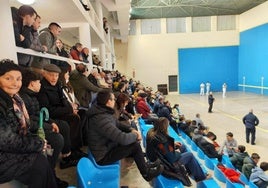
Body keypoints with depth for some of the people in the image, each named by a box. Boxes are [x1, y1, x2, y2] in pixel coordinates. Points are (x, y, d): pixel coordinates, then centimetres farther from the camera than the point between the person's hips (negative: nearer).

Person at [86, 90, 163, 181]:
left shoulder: (104, 112, -1)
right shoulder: (101, 119, -33)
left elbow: (118, 124, 14)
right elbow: (123, 138, -33)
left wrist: (131, 129, -2)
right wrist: (135, 135, -13)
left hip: (107, 146, 10)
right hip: (103, 156, -10)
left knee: (133, 140, 9)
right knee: (135, 145, -14)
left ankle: (144, 165, 26)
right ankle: (146, 173, 9)